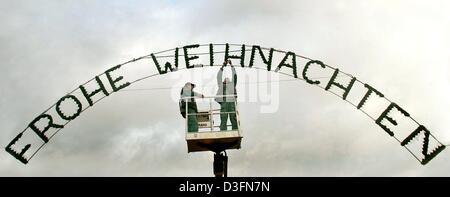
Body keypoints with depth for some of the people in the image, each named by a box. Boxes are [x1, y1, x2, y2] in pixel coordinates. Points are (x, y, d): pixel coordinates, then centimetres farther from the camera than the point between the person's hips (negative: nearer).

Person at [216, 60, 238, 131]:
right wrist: (223, 66, 10)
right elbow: (219, 77, 15)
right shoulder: (221, 85, 23)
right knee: (223, 120, -6)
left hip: (232, 102, 1)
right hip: (224, 103, 0)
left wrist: (231, 65, 14)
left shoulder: (232, 84, 23)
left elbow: (234, 76, 17)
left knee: (234, 119, -3)